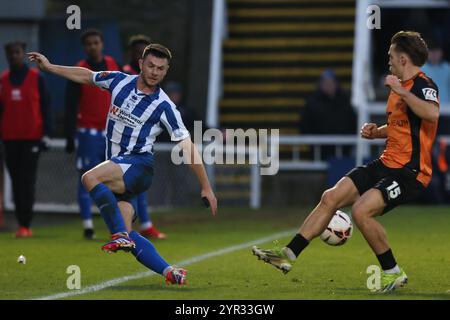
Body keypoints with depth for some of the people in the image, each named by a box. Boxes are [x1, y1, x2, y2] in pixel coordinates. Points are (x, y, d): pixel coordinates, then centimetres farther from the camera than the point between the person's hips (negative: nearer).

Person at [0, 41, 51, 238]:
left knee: (27, 181, -8)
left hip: (32, 137, -3)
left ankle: (25, 225, -8)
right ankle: (22, 224, 8)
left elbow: (44, 107, 2)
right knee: (16, 181, 3)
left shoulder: (36, 77, 2)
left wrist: (46, 133, -3)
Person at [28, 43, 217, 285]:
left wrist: (206, 187, -7)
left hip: (138, 164, -6)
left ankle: (121, 235, -30)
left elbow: (187, 146, -6)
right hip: (116, 169, 6)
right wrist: (49, 67, 26)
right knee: (128, 238, -6)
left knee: (90, 178, -33)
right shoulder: (119, 81, 5)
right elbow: (86, 76, 24)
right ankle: (169, 272, -6)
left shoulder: (164, 106, -8)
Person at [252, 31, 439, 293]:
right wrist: (376, 131, 10)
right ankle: (289, 255, 7)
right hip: (387, 163, 10)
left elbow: (432, 113, -38)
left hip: (410, 171, -10)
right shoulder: (401, 85, 15)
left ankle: (393, 273, -7)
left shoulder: (423, 85, -15)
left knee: (361, 210, -25)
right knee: (331, 198, 2)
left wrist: (401, 91, -31)